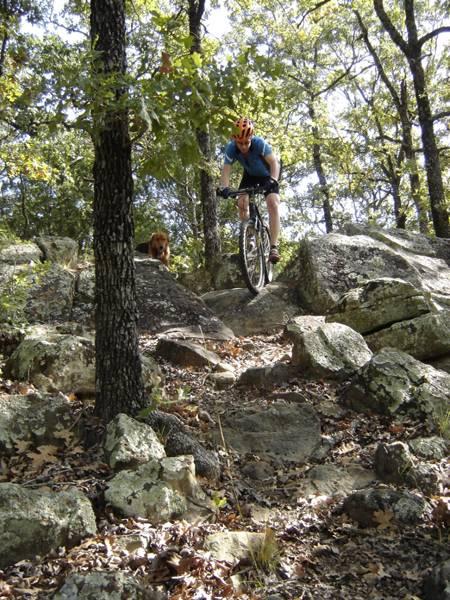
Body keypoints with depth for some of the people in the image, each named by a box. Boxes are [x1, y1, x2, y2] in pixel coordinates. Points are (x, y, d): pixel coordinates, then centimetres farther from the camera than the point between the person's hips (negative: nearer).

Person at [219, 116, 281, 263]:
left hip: (267, 174, -3)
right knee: (242, 202, -16)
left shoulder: (259, 143, -35)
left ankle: (274, 247, -21)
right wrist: (224, 187, -51)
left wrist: (273, 180, -56)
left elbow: (274, 162, -39)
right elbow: (226, 170, -32)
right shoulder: (231, 148, -28)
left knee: (273, 203, -21)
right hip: (250, 174, 4)